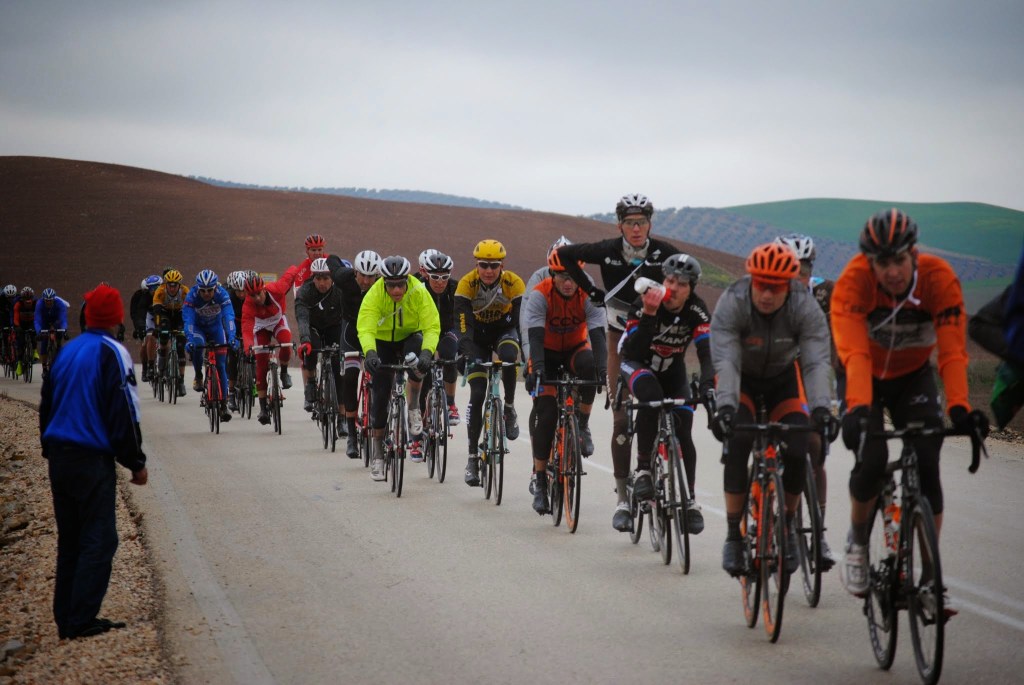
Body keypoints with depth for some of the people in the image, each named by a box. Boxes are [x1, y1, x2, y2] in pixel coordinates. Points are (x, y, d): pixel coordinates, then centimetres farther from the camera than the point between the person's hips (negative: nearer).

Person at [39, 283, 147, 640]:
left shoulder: (67, 351, 10)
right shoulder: (111, 353, -11)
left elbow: (47, 406, 15)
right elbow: (123, 413, -12)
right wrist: (136, 462, -5)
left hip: (60, 458, 7)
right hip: (93, 460, -7)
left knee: (70, 539, 13)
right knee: (98, 539, -3)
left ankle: (66, 619, 15)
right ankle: (81, 620, -8)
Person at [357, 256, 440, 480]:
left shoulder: (419, 293, -25)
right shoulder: (374, 295, -26)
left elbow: (432, 326, -31)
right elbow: (365, 328, -35)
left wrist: (427, 352, -49)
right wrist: (370, 352, -55)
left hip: (410, 338, 0)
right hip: (382, 343, 0)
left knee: (417, 360, -37)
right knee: (380, 396, -4)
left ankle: (413, 410, -17)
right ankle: (376, 457, 9)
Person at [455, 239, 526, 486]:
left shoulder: (514, 283, -24)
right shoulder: (467, 284, -25)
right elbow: (462, 323, -29)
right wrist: (466, 352, -43)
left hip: (503, 330, 0)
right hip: (478, 335, 0)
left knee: (509, 355, -37)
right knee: (477, 395, -10)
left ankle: (509, 408, -13)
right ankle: (473, 457, -2)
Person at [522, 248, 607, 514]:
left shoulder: (588, 296, -20)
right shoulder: (539, 295, -23)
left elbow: (597, 334, -28)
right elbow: (535, 336, -31)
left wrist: (602, 368, -44)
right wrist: (537, 367, -47)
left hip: (575, 349, 1)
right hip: (547, 353, -1)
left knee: (588, 365, -36)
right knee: (545, 413, -16)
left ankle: (582, 426, -15)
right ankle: (540, 483, -9)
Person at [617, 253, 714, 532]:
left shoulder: (697, 311, -21)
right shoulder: (644, 304, -28)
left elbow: (706, 353, -30)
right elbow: (632, 351, -36)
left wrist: (707, 384, -48)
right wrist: (649, 314, -47)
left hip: (673, 371, 3)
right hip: (638, 365, -3)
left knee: (683, 434, -11)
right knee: (651, 398, -37)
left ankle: (690, 499, 7)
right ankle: (642, 470, -25)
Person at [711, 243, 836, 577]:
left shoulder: (806, 307, -27)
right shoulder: (731, 303, -30)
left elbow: (816, 362, -34)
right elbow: (725, 360, -38)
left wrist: (820, 407, -51)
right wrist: (726, 406, -53)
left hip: (783, 377, 1)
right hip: (741, 378, -1)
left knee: (797, 452, -17)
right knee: (737, 445, -25)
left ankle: (787, 526, 9)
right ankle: (733, 535, -14)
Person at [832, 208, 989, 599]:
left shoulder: (940, 279, -28)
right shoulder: (854, 281, -32)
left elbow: (953, 351, -34)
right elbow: (854, 353, -42)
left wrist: (959, 407, -50)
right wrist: (857, 408, -57)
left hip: (913, 377, 1)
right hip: (866, 377, -1)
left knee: (927, 467, -15)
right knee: (872, 461, -22)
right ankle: (856, 544, 6)